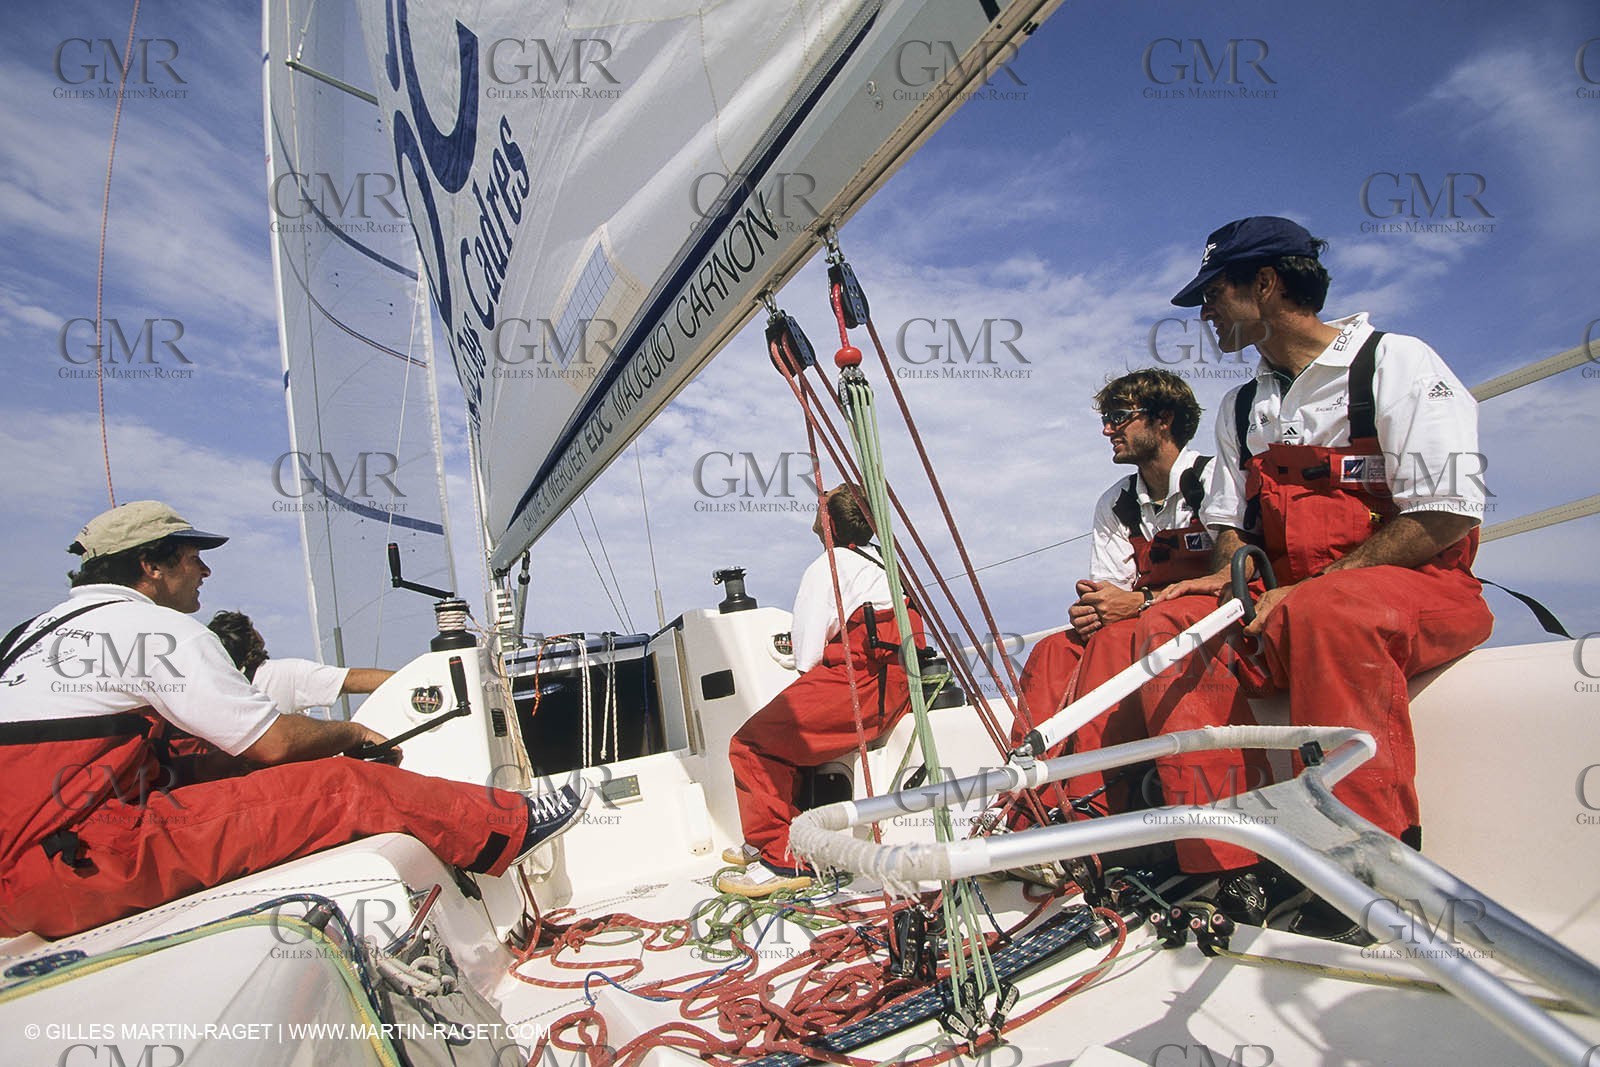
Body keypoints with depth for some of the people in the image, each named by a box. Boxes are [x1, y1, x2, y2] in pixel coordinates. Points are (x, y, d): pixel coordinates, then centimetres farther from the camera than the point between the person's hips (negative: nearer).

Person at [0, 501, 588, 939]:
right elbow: (273, 742, -11)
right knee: (344, 787, -14)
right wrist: (350, 733, 8)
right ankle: (513, 824, -3)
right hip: (68, 863, -10)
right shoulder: (158, 629, -11)